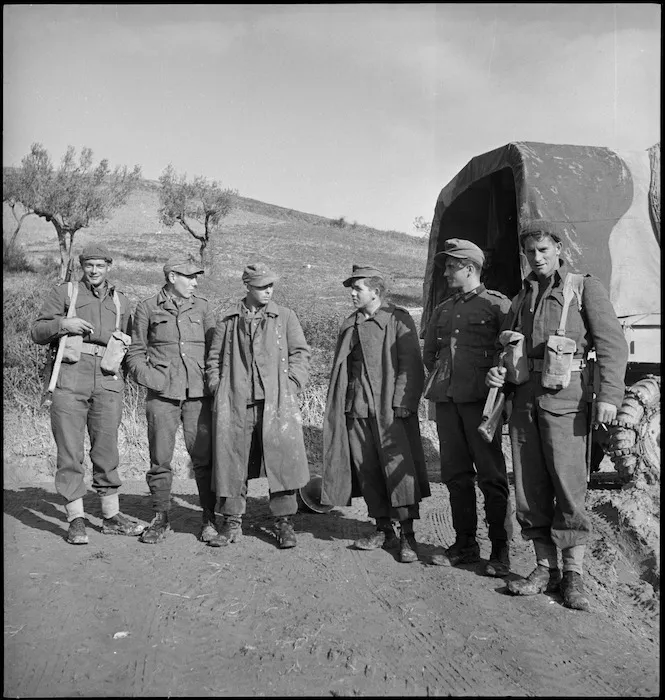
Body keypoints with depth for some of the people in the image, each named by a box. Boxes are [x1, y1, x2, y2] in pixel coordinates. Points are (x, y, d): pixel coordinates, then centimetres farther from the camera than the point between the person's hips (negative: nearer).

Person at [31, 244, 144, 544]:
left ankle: (111, 516, 14)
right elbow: (37, 331, 9)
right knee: (70, 450, -2)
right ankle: (76, 519, 7)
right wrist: (62, 324, -8)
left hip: (108, 380, 2)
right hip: (71, 377, -2)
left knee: (107, 448, 5)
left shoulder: (120, 300, 21)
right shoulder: (64, 292, 12)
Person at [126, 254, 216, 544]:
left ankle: (209, 518, 12)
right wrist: (150, 378, -4)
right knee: (160, 459, 4)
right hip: (162, 394, -1)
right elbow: (135, 352, 10)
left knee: (204, 457, 0)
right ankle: (161, 519, 18)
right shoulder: (147, 308, 8)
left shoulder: (202, 307, 13)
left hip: (199, 393, 1)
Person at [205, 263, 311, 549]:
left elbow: (300, 353, 8)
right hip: (235, 403, 1)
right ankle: (232, 522, 16)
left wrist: (291, 386, -2)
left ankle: (284, 522, 10)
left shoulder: (285, 316, 10)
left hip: (276, 402, -1)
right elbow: (214, 359, 16)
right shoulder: (227, 319, 12)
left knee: (282, 460, -2)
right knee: (232, 462, 3)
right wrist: (218, 389, 5)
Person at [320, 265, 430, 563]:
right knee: (367, 470, 7)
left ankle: (407, 535, 3)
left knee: (398, 468, -7)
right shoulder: (348, 325, 17)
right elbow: (340, 368, 19)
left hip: (390, 408, -5)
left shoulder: (399, 319, 0)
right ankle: (383, 530, 20)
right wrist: (337, 406, 11)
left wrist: (402, 403, -14)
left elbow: (411, 364, -5)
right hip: (355, 408, 5)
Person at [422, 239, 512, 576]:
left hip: (480, 399, -6)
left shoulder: (497, 304, 0)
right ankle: (465, 544, 20)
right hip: (447, 399, 6)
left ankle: (500, 550, 7)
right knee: (455, 473, 9)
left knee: (491, 474, -2)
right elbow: (429, 352, 26)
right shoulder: (442, 310, 18)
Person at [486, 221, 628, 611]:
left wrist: (609, 395, -13)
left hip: (565, 398, -5)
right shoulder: (522, 298, 22)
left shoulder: (586, 287, 6)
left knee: (569, 486, -5)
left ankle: (574, 575, 7)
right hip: (524, 399, 5)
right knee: (530, 489, 6)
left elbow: (612, 344, -2)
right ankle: (545, 569, 17)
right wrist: (498, 373, 5)